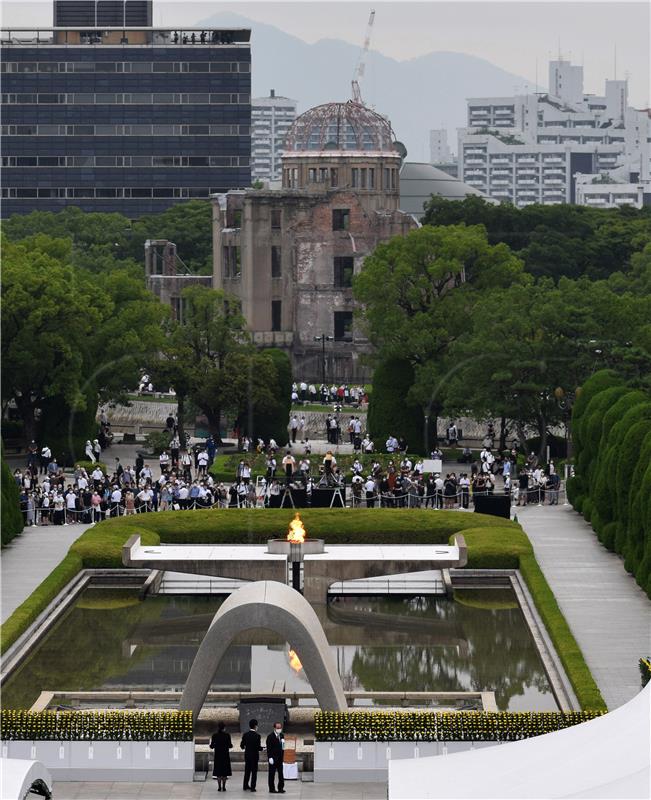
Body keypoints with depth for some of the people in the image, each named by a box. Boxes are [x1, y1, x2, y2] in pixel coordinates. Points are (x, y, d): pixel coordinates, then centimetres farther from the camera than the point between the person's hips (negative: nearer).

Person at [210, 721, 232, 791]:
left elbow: (211, 746, -4)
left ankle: (219, 787, 4)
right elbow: (230, 745, -8)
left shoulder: (214, 736, -5)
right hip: (225, 755, -1)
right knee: (225, 772, 7)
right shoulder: (227, 735, -9)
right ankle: (223, 787, 6)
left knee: (218, 772, 7)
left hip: (217, 755, 1)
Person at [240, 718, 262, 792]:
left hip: (247, 755, 5)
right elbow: (258, 747, -19)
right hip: (254, 755, -5)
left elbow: (242, 745, 2)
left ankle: (245, 786, 22)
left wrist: (243, 747, 25)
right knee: (254, 771, 2)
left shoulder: (245, 735, -1)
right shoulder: (257, 735, -16)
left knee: (247, 771, 16)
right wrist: (262, 748, 2)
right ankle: (252, 787, 1)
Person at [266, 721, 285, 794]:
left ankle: (281, 788, 11)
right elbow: (269, 748, -14)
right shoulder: (270, 736, -11)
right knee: (272, 774, 2)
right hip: (273, 758, -6)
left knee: (281, 774, 6)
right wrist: (270, 757, -19)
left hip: (280, 758, 6)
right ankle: (272, 788, 8)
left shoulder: (282, 735, 9)